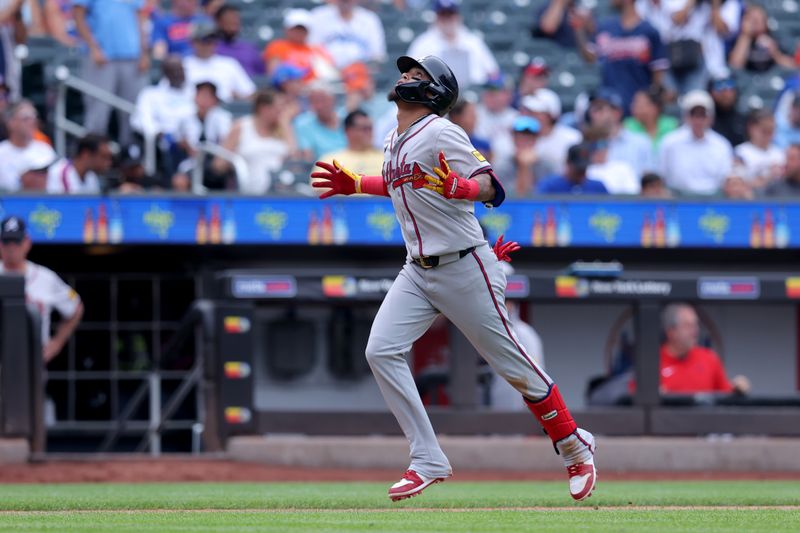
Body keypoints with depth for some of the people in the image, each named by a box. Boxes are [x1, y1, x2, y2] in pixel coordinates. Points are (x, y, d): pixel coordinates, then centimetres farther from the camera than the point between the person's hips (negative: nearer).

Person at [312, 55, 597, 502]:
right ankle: (429, 463, -7)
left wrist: (456, 187, -38)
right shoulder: (395, 141, 13)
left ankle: (575, 448, 18)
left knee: (511, 364, -1)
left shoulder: (441, 134, -13)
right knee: (382, 351, -9)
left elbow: (490, 186, -19)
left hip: (465, 268, -8)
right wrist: (355, 185, 27)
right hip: (418, 271, 8)